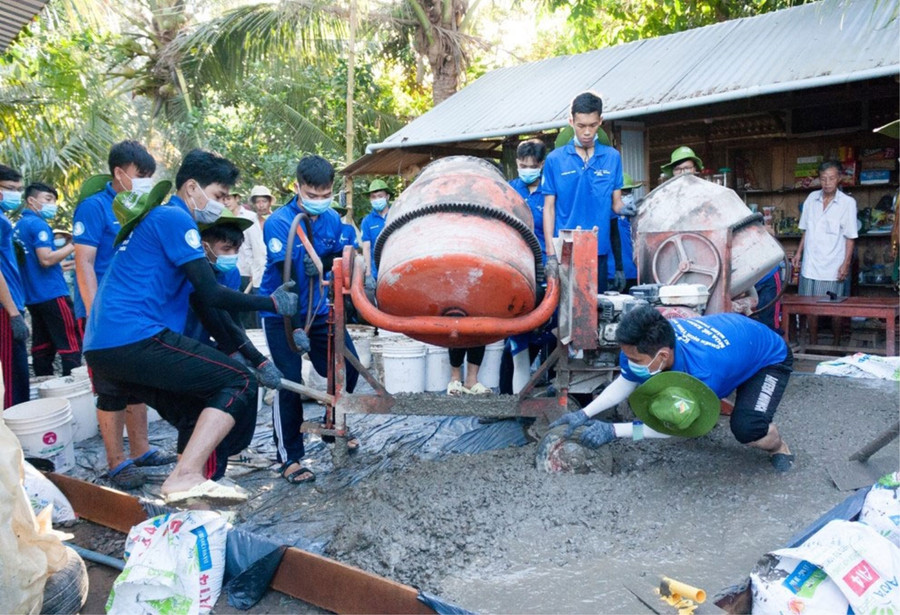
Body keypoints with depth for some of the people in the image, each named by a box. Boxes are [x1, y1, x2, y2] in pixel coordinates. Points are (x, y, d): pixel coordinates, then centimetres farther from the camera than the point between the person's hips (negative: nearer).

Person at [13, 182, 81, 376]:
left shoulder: (19, 226, 17)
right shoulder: (38, 224, -10)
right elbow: (46, 259, -19)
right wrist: (72, 246, -12)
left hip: (32, 296, 9)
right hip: (52, 294, -9)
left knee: (42, 348, 10)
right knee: (71, 345, -8)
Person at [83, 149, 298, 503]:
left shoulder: (155, 218, 28)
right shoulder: (174, 218, -4)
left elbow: (202, 302, 26)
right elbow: (210, 294, -11)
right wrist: (272, 303, 2)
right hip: (135, 339, -10)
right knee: (239, 382, -10)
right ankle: (187, 477, -21)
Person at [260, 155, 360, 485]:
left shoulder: (333, 220, -3)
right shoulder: (278, 223, -19)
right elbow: (285, 279, -25)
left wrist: (322, 263, -14)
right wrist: (296, 329, -29)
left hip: (318, 310, 5)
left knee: (348, 366, 3)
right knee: (290, 382, -11)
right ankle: (290, 458, 4)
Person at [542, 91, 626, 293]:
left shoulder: (612, 157, 7)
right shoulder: (555, 159, 3)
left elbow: (616, 202, 10)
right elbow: (549, 207, 3)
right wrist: (550, 250, -4)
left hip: (599, 249, 2)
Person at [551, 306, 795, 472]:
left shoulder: (702, 371, -44)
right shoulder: (648, 345, -28)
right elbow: (625, 383, -9)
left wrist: (613, 431, -30)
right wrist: (584, 414, -21)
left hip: (770, 357, -6)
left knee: (746, 428, -30)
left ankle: (778, 446, 5)